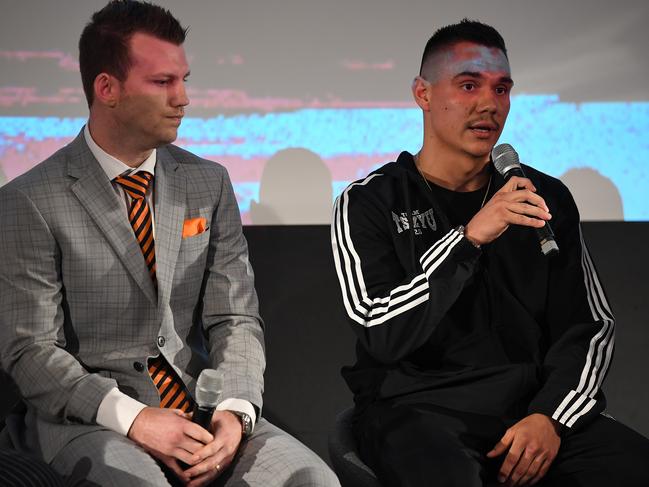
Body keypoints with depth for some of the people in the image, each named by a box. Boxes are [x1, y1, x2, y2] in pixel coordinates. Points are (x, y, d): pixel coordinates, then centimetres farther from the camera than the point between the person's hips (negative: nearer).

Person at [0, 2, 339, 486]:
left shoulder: (209, 183, 10)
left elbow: (235, 318, 7)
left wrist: (235, 411, -13)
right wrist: (133, 419, -20)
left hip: (199, 407, 4)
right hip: (86, 419, -4)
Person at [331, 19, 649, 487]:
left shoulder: (546, 198, 12)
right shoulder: (369, 204, 1)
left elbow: (592, 325, 9)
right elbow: (383, 337, -12)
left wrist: (551, 417, -8)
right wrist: (469, 238, -21)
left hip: (533, 408, 4)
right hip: (418, 408, -3)